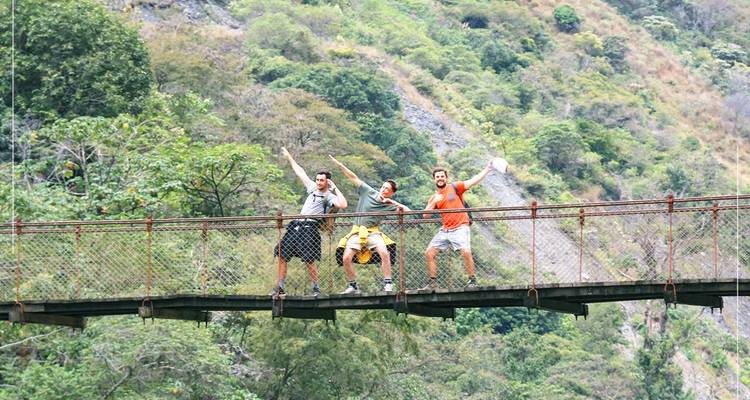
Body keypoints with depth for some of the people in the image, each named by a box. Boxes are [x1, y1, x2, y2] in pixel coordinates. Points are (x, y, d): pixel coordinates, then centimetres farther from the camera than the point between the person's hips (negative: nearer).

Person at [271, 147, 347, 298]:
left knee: (309, 260, -16)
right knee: (282, 256, 3)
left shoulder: (329, 196, 0)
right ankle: (280, 288, 7)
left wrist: (335, 188, -9)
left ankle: (316, 288, -4)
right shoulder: (313, 188, 20)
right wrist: (289, 157, 37)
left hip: (310, 227, -7)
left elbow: (343, 205, -20)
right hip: (296, 226, 7)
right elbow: (300, 172, 31)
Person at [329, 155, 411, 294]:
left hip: (373, 233, -1)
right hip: (357, 232, 1)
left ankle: (388, 284, -17)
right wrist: (338, 164, 2)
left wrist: (394, 203, -13)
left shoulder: (389, 205, -2)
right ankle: (353, 286, 3)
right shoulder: (368, 192, 1)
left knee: (384, 253, -26)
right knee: (346, 258, -13)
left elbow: (407, 210, -8)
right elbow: (353, 178, 3)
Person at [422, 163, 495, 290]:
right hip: (445, 230, 6)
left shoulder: (454, 187, 0)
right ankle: (433, 283, 11)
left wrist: (487, 169, -17)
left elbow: (473, 181, -8)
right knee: (429, 253, 1)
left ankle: (472, 279, -12)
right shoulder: (434, 198, 13)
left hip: (460, 228, -6)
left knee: (465, 251, -26)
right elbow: (425, 215, 6)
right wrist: (434, 202, -9)